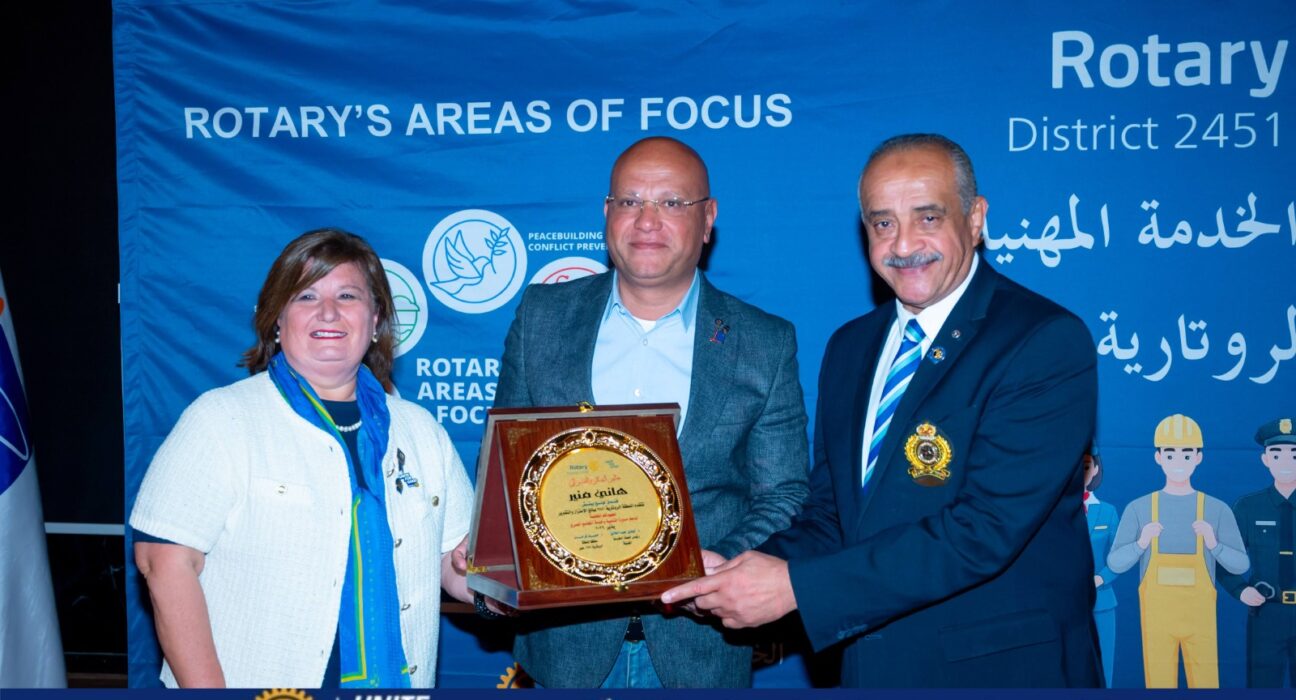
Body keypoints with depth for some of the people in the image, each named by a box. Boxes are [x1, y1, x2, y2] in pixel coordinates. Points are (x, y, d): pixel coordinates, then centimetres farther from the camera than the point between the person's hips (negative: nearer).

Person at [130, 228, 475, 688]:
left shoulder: (421, 430, 6)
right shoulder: (222, 420, -8)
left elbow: (456, 560, 8)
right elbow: (166, 562, -13)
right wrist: (206, 688, -18)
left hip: (400, 682, 4)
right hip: (256, 682, -4)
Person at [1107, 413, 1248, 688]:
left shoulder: (1217, 509, 0)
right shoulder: (1138, 508, -1)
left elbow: (1240, 564, 0)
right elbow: (1115, 563, -3)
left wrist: (1214, 543, -21)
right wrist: (1142, 542, -23)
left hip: (1199, 617, 1)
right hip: (1157, 616, 0)